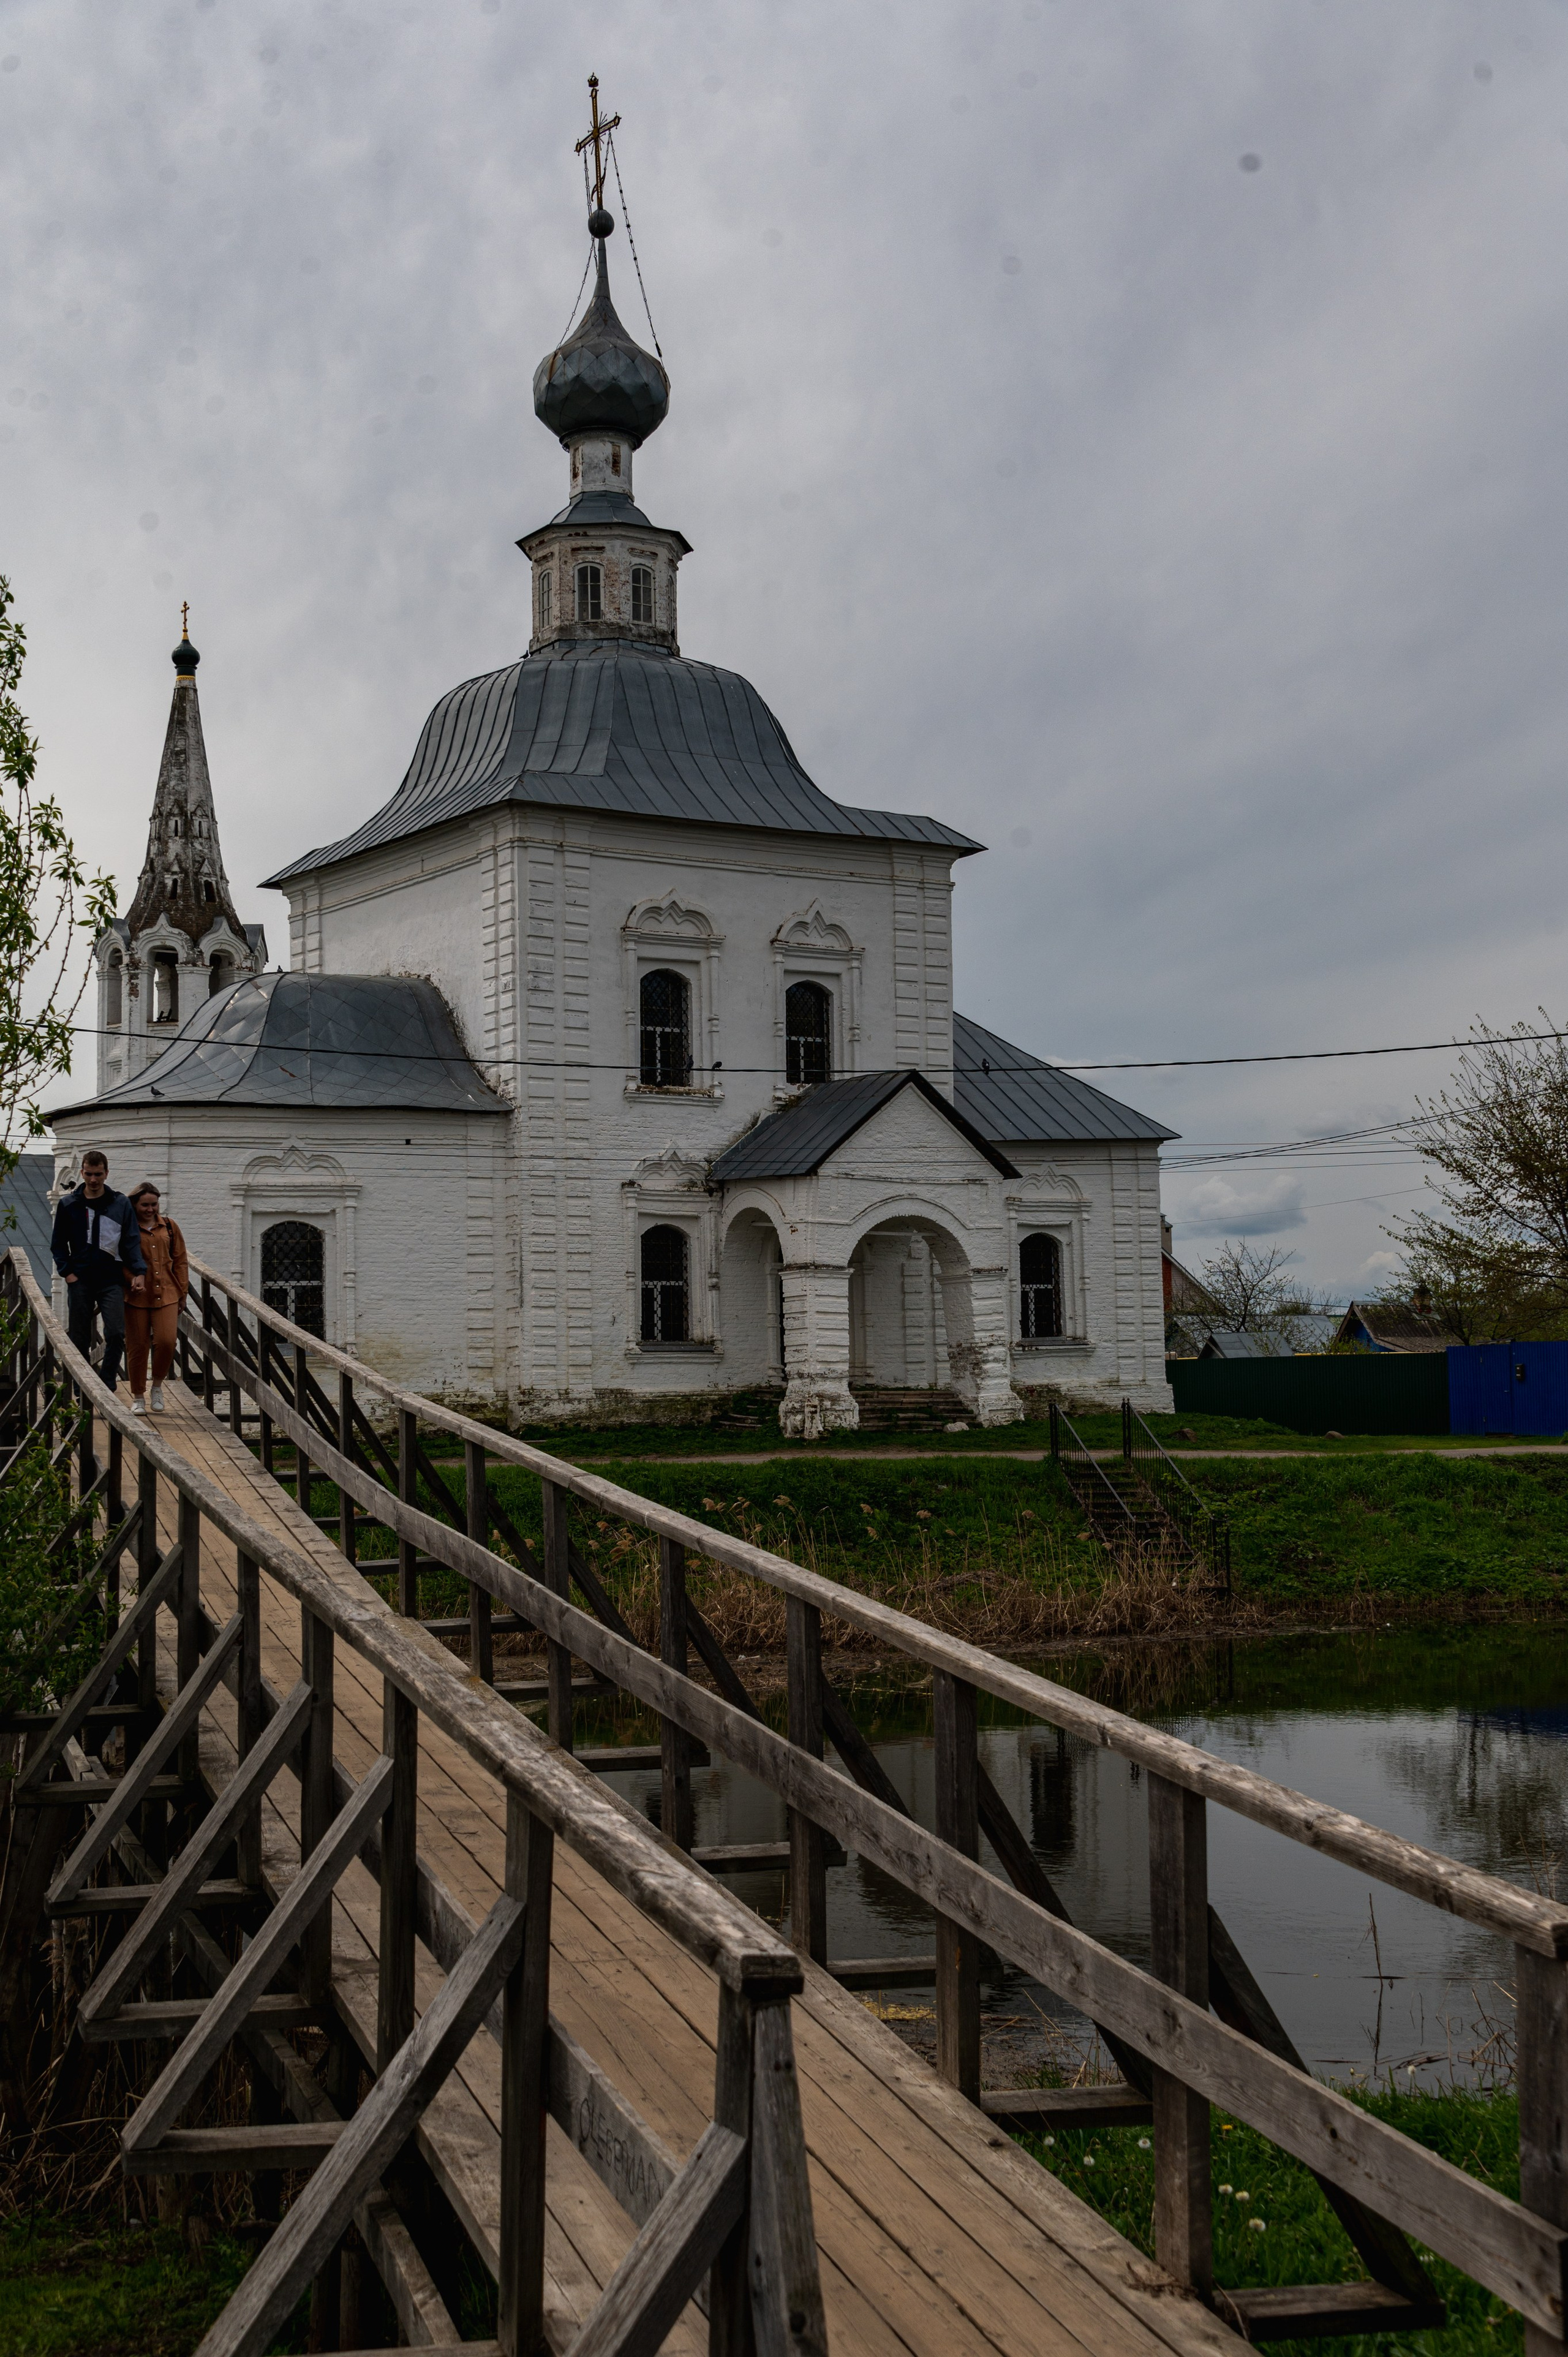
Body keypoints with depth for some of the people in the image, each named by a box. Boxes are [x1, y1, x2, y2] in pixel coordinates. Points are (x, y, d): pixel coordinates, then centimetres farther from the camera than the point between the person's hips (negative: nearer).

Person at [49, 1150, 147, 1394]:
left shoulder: (121, 1204, 4)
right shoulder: (69, 1205, 6)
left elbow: (132, 1242, 1)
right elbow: (58, 1243, 10)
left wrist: (139, 1272, -11)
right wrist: (67, 1272, -3)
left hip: (111, 1281, -1)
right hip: (80, 1282, 1)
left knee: (116, 1333, -14)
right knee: (79, 1339, 5)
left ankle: (107, 1385, -1)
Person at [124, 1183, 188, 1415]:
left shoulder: (169, 1227, 11)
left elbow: (180, 1261, 15)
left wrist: (182, 1291, 11)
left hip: (166, 1295, 2)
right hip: (137, 1297, -2)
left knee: (167, 1341, -13)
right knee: (137, 1346, 2)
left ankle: (157, 1385, 12)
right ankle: (137, 1397, 17)